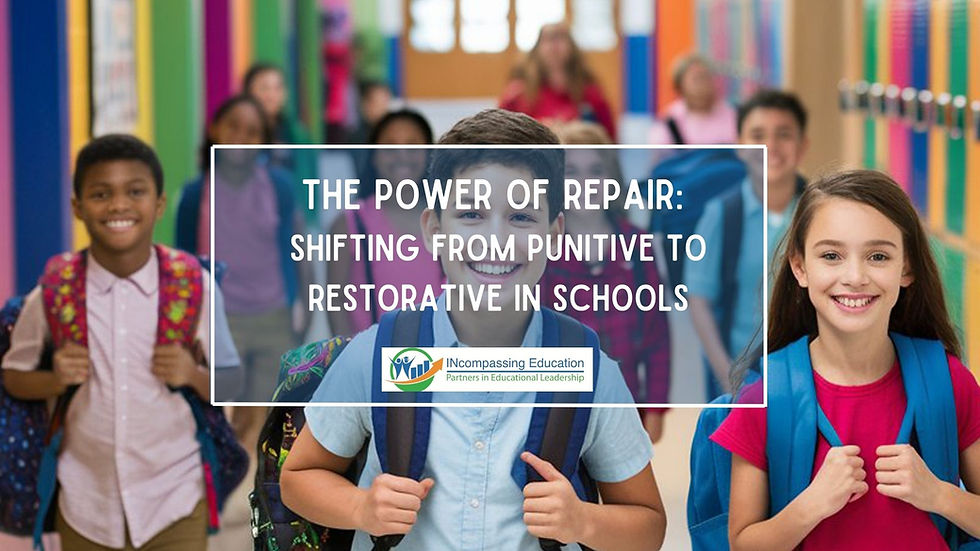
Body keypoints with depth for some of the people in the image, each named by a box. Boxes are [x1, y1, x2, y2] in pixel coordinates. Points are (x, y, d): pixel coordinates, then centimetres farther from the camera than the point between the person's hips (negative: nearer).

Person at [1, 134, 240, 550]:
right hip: (86, 504, 1)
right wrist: (56, 380, -12)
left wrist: (193, 375, -18)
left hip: (174, 502, -1)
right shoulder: (54, 294, -7)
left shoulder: (194, 288, -8)